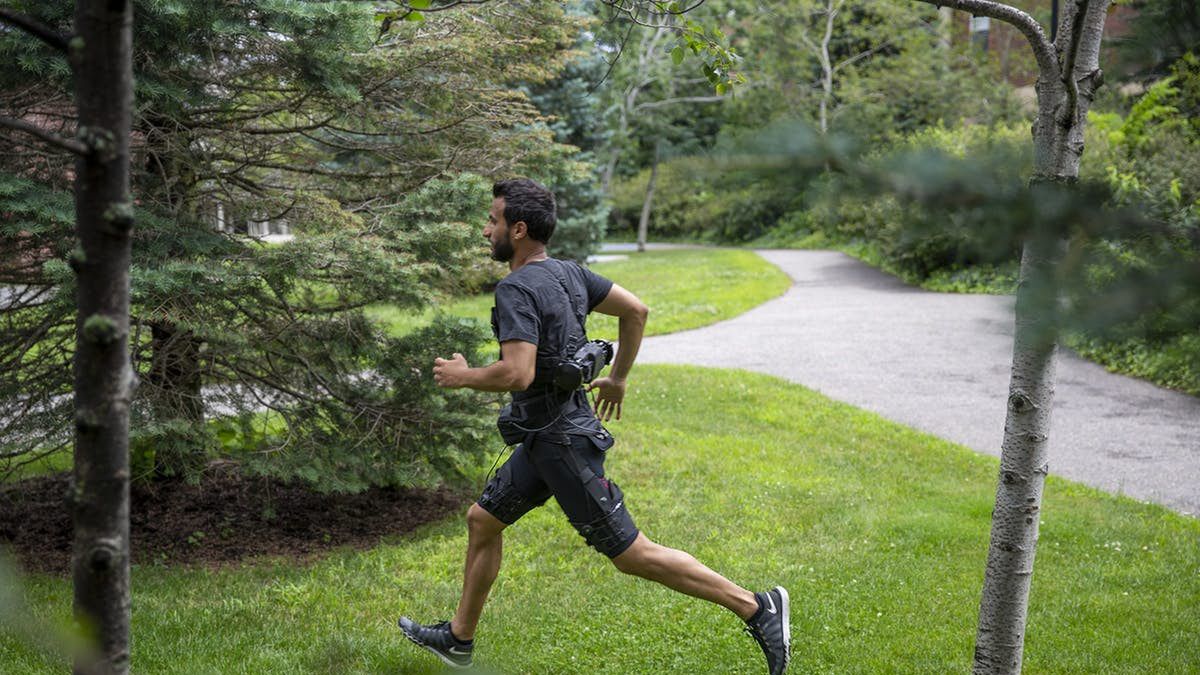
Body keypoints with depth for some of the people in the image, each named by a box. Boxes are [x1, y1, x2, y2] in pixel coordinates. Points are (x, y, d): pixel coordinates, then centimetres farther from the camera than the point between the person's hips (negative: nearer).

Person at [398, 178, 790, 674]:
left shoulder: (517, 289, -20)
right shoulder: (568, 273, 7)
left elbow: (517, 374, -31)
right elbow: (636, 310, 14)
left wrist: (461, 376, -13)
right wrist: (618, 379, 23)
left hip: (562, 442, -10)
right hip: (547, 436, 10)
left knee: (631, 553, -4)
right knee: (482, 521, 18)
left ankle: (755, 607, 0)